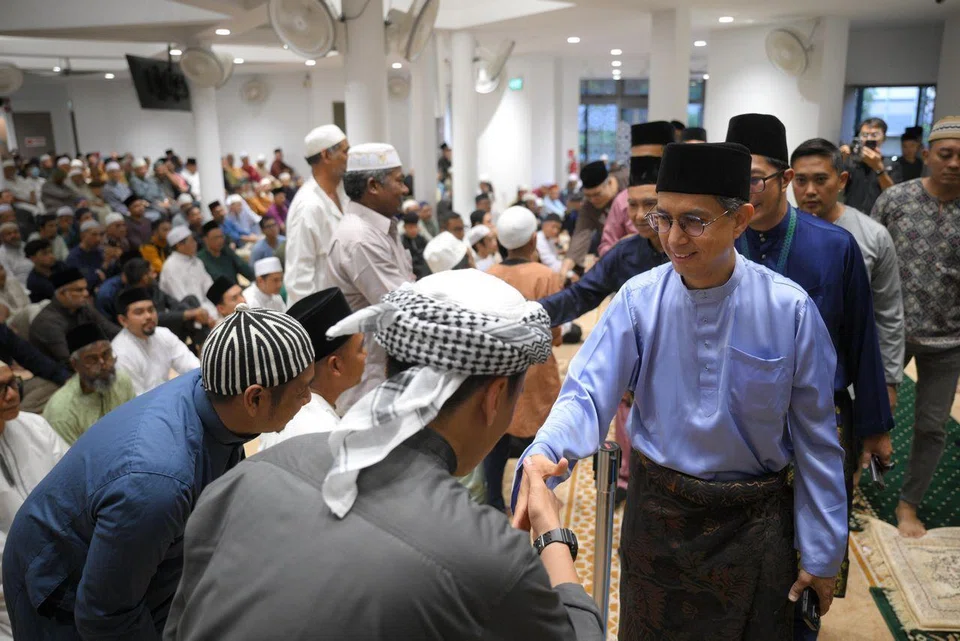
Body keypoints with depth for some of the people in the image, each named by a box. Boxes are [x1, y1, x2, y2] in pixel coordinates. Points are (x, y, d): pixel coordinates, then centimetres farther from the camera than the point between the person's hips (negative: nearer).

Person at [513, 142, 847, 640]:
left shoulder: (789, 309, -14)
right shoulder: (639, 299, -12)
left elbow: (815, 439, -7)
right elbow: (589, 391, -19)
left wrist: (823, 553, -1)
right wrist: (543, 456, -41)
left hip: (756, 523, 0)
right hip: (658, 510, 1)